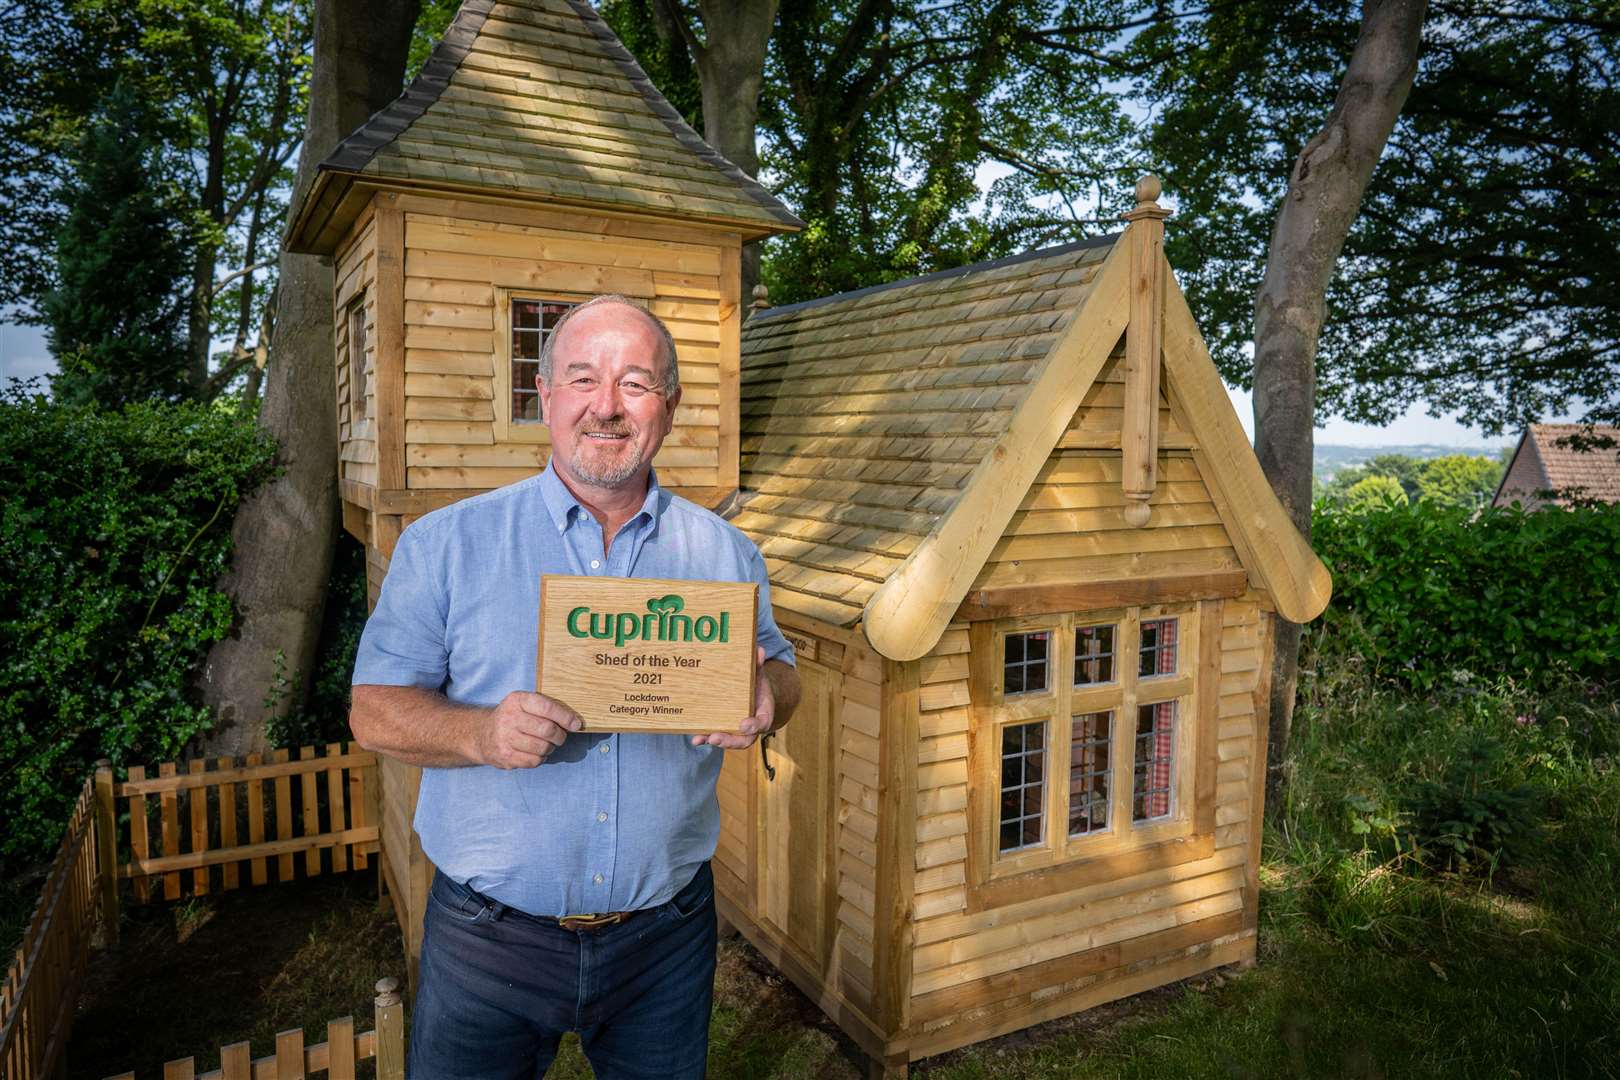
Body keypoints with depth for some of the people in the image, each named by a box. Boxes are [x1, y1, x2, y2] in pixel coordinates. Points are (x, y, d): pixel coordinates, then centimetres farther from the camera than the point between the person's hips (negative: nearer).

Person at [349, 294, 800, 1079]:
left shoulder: (723, 554, 1)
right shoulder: (446, 545, -5)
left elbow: (782, 674, 9)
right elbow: (375, 711, -5)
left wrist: (764, 695, -15)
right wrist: (480, 733, -25)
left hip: (666, 932, 2)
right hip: (488, 935, -1)